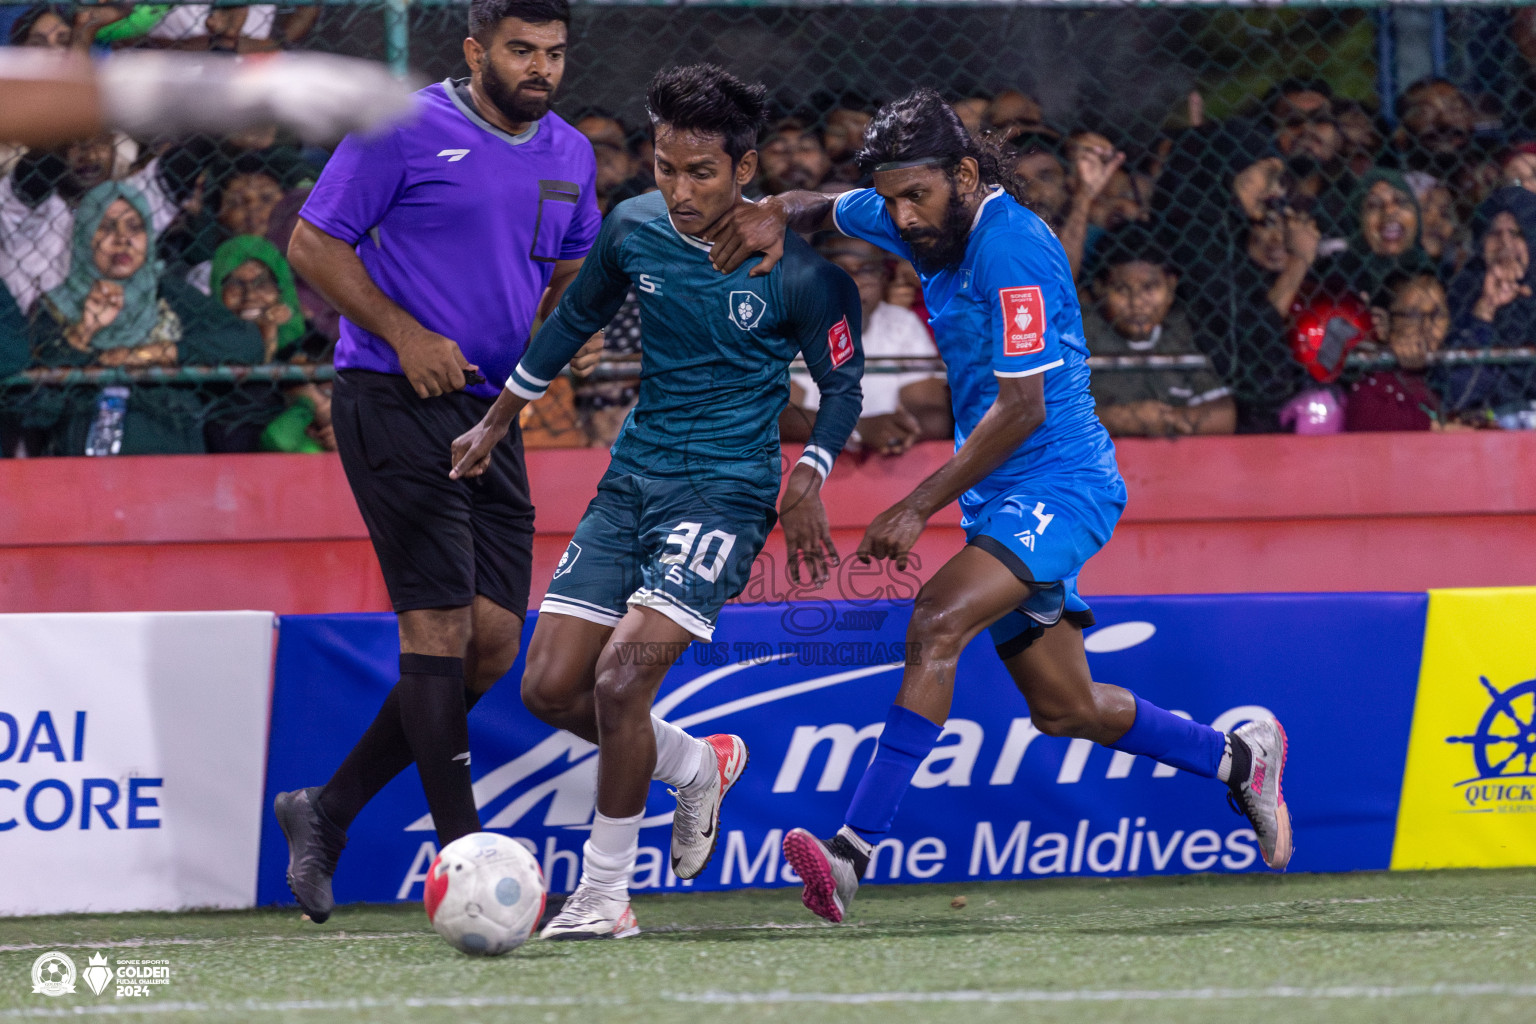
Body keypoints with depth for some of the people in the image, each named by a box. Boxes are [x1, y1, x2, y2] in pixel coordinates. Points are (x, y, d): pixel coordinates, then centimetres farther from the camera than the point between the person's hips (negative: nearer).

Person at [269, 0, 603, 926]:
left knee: (493, 640, 2)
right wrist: (405, 335, -16)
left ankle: (330, 811, 15)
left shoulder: (570, 156, 12)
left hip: (492, 412, 7)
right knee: (439, 618, -12)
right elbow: (314, 243, -6)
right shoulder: (405, 131, -7)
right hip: (395, 399, -7)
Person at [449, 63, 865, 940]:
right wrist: (497, 423, 24)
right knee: (550, 688, 1)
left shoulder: (798, 266, -14)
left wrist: (809, 481, -16)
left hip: (727, 490, -6)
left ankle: (606, 893, -4)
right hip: (633, 476, 6)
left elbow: (842, 381, -1)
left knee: (620, 680, -19)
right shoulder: (634, 230, -1)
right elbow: (576, 321, 18)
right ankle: (700, 764, 27)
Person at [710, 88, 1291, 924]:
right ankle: (1238, 758, 36)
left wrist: (919, 507, -23)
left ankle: (852, 850, -36)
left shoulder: (1012, 248, -21)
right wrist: (777, 215, -4)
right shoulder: (928, 223, 5)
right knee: (1062, 708, 14)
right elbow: (825, 210, 22)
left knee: (938, 621, -29)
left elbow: (1020, 408, -23)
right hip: (1006, 500, 10)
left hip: (1059, 485, -10)